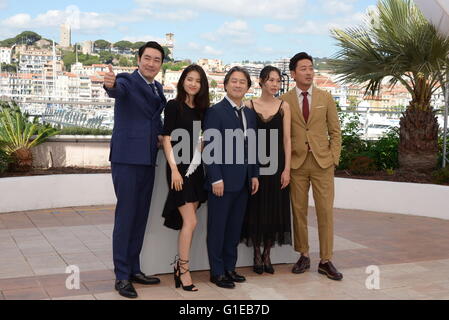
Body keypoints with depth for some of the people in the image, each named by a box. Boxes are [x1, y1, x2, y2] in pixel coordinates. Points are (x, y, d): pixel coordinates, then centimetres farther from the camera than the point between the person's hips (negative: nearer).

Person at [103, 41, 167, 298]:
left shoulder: (158, 88, 15)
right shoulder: (127, 81, -8)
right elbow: (117, 90, -31)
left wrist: (161, 134, 6)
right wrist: (110, 84, -55)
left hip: (148, 160, 7)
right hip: (127, 159, -7)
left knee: (140, 217, 12)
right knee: (126, 216, -5)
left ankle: (134, 269, 24)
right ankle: (122, 276, 3)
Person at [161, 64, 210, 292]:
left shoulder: (201, 109, 12)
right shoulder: (174, 106, -5)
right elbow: (166, 138, -10)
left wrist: (203, 163, 6)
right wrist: (174, 169, -16)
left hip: (196, 168, 6)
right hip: (179, 167, -6)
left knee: (187, 222, 9)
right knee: (190, 221, -9)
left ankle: (180, 265, 19)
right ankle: (183, 270, 2)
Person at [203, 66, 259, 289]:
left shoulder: (250, 114, 14)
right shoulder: (215, 112, -7)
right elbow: (209, 148, -12)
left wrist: (254, 175, 10)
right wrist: (216, 179, -17)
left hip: (243, 181, 7)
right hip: (222, 180, -6)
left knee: (235, 227, 13)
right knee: (217, 227, 3)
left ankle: (230, 268, 24)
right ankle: (217, 272, 12)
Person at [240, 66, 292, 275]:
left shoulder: (283, 106, 4)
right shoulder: (250, 106, 2)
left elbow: (286, 139, 2)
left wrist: (286, 168, -5)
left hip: (277, 163, 1)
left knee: (274, 209, 5)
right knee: (255, 208, 4)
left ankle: (267, 255, 18)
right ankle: (257, 255, 17)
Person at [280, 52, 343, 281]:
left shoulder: (325, 98, 6)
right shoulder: (284, 101, 2)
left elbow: (335, 131, 8)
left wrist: (334, 158, 0)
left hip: (322, 162, 1)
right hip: (296, 162, 0)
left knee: (325, 211, -1)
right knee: (299, 211, 6)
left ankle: (326, 261, 7)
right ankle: (303, 257, 19)